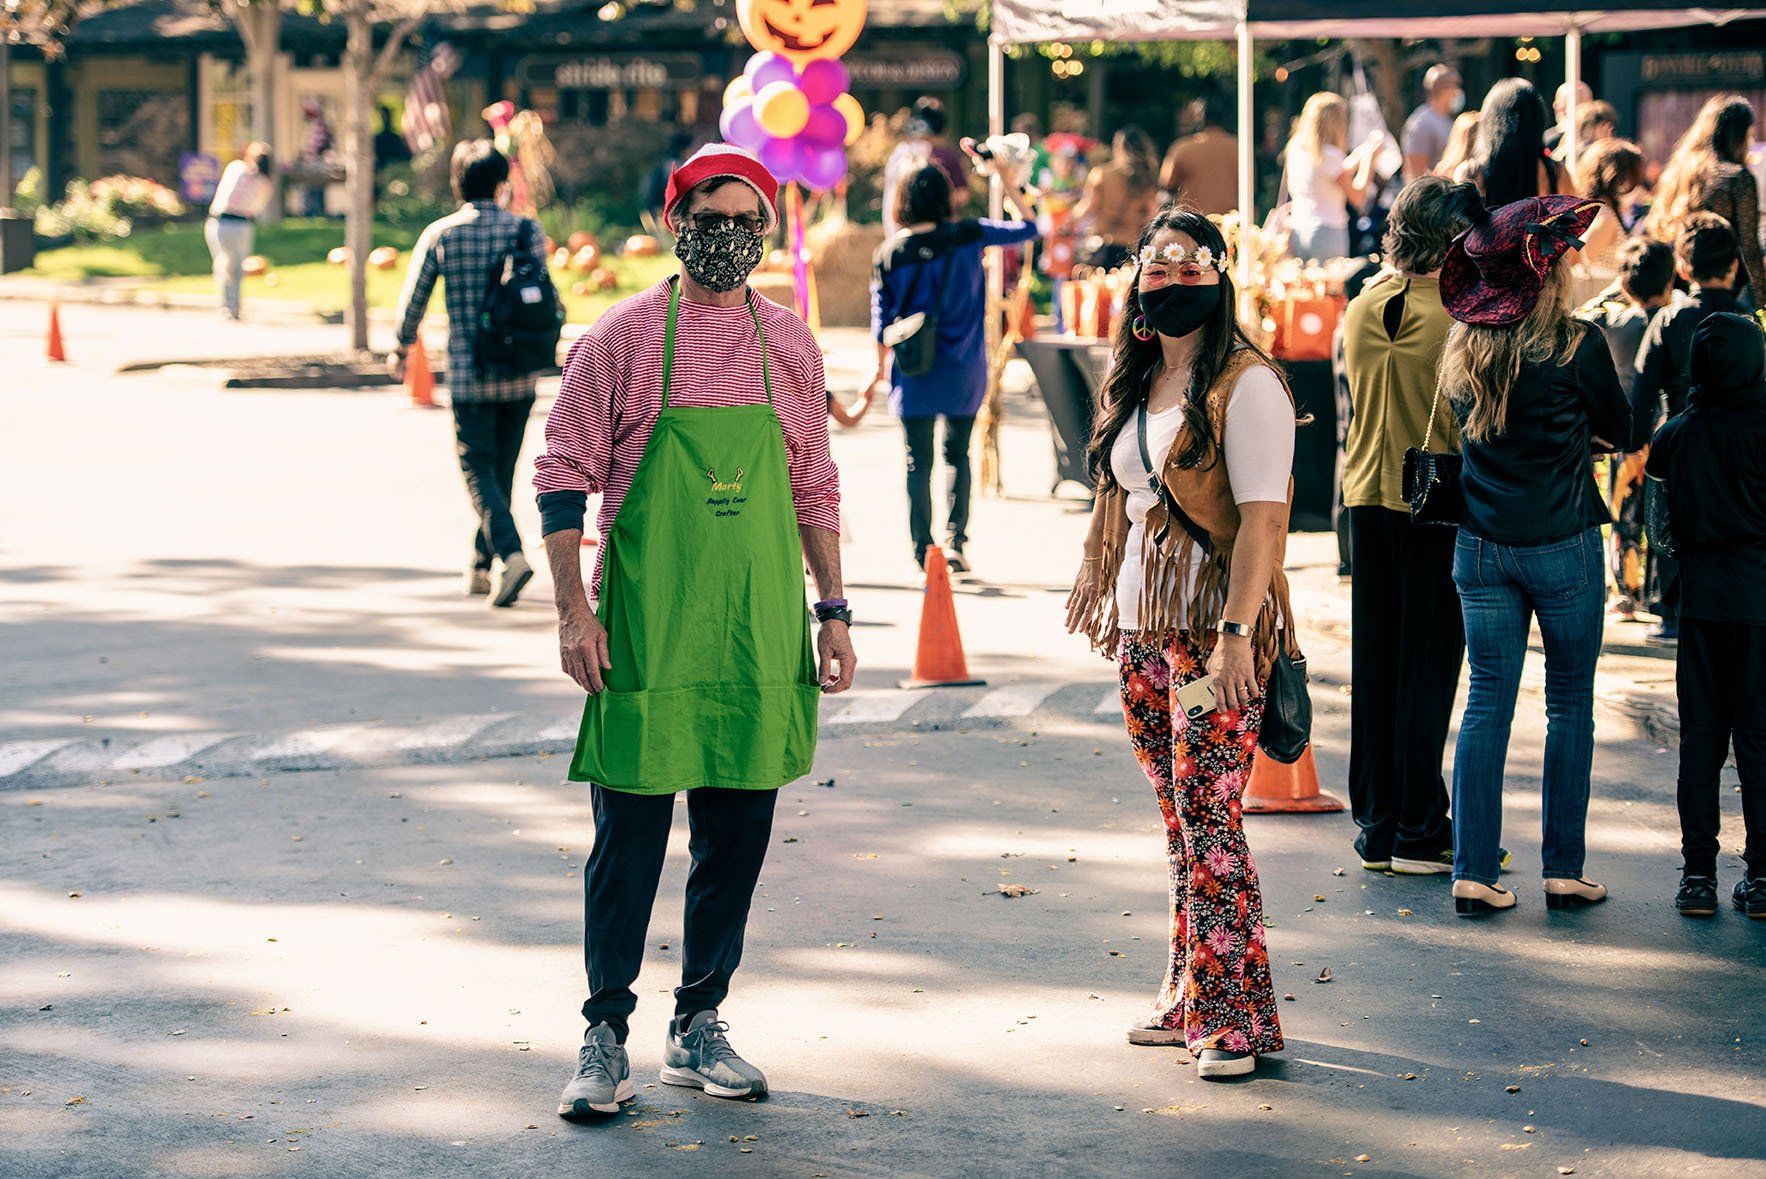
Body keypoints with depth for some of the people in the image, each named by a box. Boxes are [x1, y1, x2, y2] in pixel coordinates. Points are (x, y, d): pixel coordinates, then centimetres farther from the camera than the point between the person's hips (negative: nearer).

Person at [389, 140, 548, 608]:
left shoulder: (439, 234, -4)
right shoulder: (528, 230, 0)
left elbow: (412, 302, 2)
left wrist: (401, 350, 19)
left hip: (468, 375, -2)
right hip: (520, 376, 2)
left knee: (479, 471, 0)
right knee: (501, 471, 15)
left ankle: (510, 553, -21)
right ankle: (480, 567, 23)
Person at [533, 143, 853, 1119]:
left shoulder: (789, 347, 9)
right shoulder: (624, 339, -3)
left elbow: (814, 490, 16)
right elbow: (562, 479, -2)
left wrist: (833, 611, 10)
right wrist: (573, 610, -10)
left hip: (759, 631, 4)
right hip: (645, 627, -4)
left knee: (737, 836, 8)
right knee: (629, 836, -1)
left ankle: (699, 1031, 20)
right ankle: (605, 1038, 9)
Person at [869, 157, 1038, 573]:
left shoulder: (889, 252, -3)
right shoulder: (969, 235, -5)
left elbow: (882, 318, 3)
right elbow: (1027, 227, 6)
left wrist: (881, 367, 16)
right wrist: (1010, 184, 12)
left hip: (913, 370, 0)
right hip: (963, 367, 0)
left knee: (918, 460, 6)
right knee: (958, 454, 12)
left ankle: (922, 547, 8)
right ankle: (955, 538, 1)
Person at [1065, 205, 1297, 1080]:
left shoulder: (1244, 384, -10)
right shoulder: (1134, 384, 14)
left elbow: (1261, 517, -17)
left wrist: (1235, 633, -23)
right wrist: (1106, 603, 18)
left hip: (1215, 633, -8)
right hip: (1144, 630, 8)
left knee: (1208, 821, -9)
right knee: (1178, 821, 11)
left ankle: (1236, 1016, -3)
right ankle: (1190, 998, 18)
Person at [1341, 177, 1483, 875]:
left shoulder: (1360, 310, 4)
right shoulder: (1458, 317, -14)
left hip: (1367, 496, 5)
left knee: (1374, 664, 10)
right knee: (1428, 667, 1)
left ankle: (1376, 825, 15)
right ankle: (1418, 832, 4)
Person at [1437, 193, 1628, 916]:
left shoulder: (1463, 350, 3)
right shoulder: (1576, 346, -11)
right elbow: (1618, 432, 3)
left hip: (1481, 546, 4)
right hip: (1562, 543, -4)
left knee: (1487, 702, 6)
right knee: (1571, 703, 8)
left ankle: (1474, 872, 3)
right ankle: (1564, 869, 11)